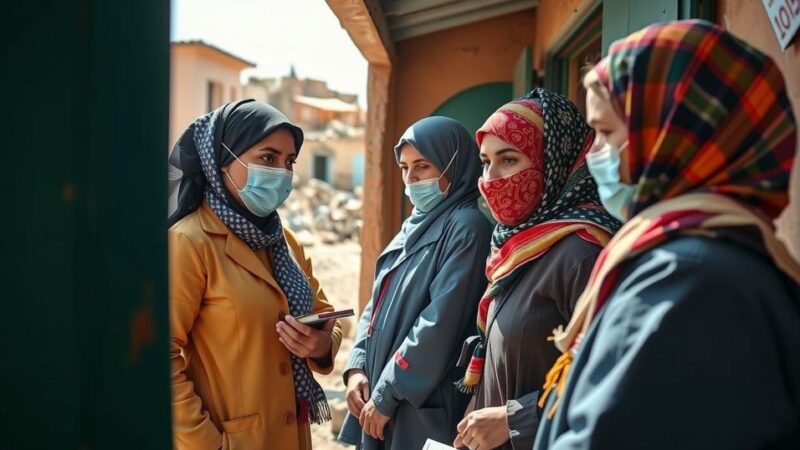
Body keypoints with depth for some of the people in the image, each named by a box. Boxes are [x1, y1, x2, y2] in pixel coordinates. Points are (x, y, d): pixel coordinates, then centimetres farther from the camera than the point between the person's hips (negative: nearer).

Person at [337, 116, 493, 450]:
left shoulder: (467, 227, -14)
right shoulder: (417, 223, 12)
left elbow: (440, 325, -20)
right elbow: (378, 302, 14)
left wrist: (387, 395, -16)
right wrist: (357, 366, 1)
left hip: (424, 406, -8)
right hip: (381, 396, 8)